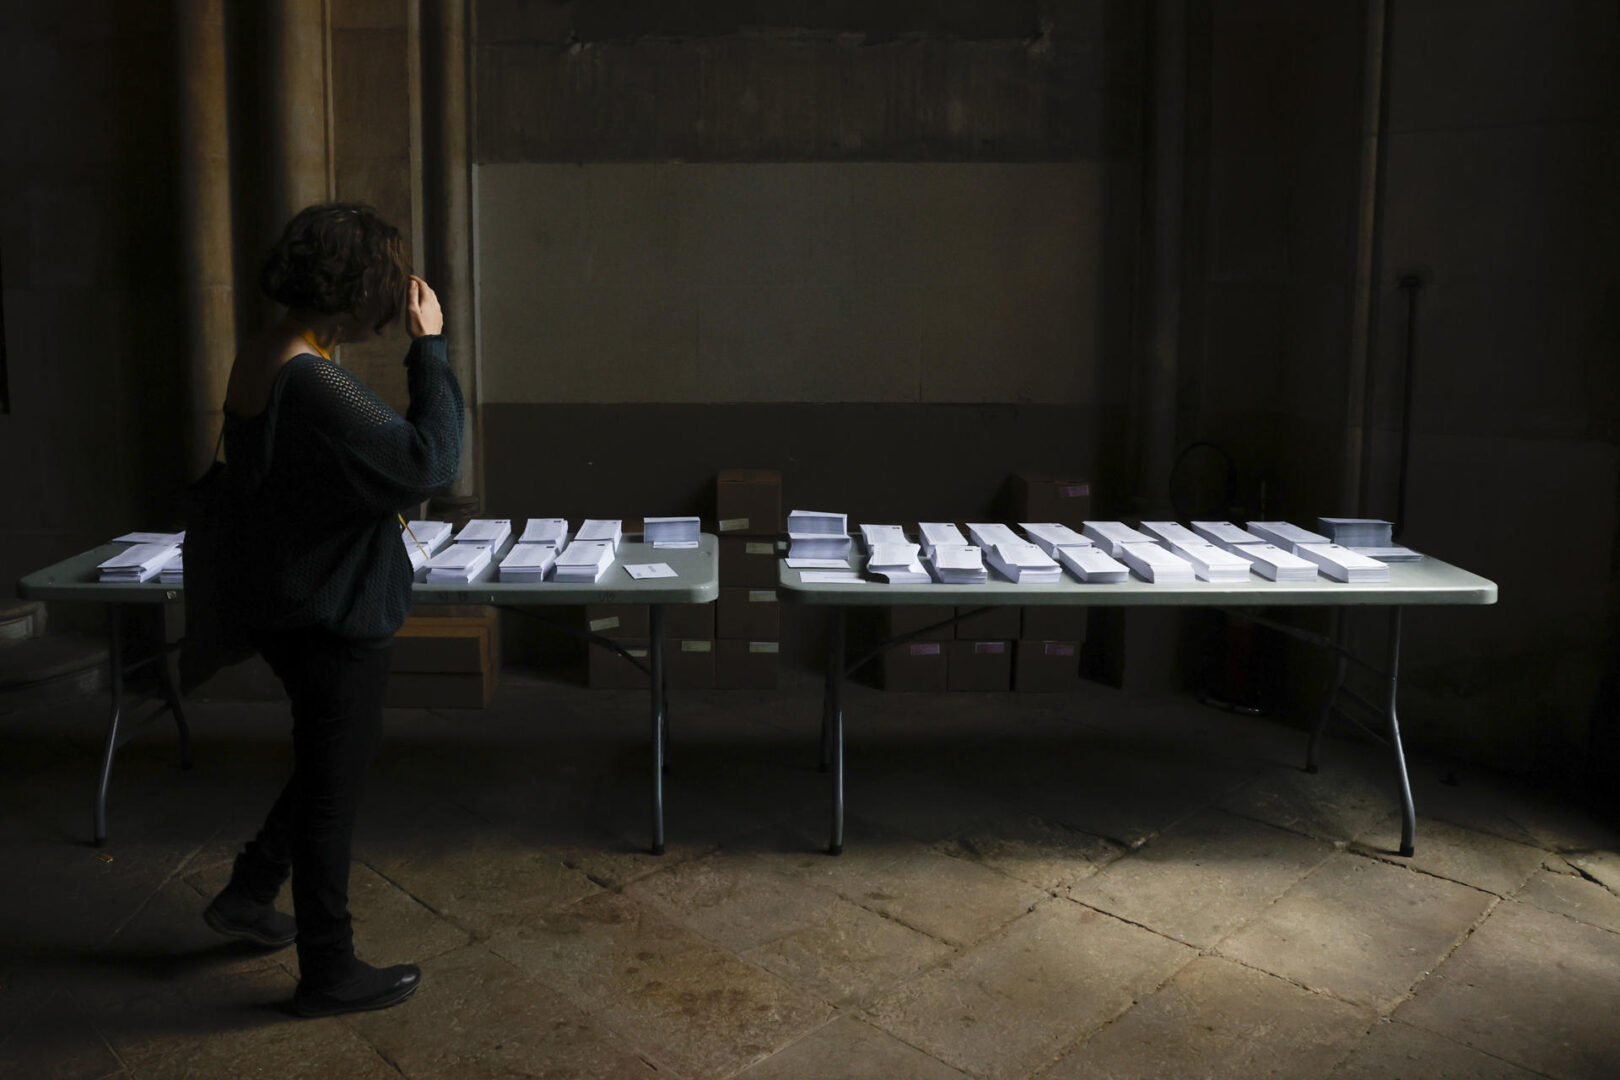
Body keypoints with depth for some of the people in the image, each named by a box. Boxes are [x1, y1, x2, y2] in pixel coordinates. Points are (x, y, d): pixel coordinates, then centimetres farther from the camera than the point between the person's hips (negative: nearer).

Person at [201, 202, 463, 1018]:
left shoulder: (255, 362, 4)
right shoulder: (313, 383, -28)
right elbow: (432, 460, -30)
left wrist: (384, 504, 13)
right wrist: (429, 347, -23)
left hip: (277, 605, 10)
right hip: (332, 615, -9)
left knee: (329, 759, 27)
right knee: (334, 782, 6)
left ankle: (249, 894, 39)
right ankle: (327, 972, 23)